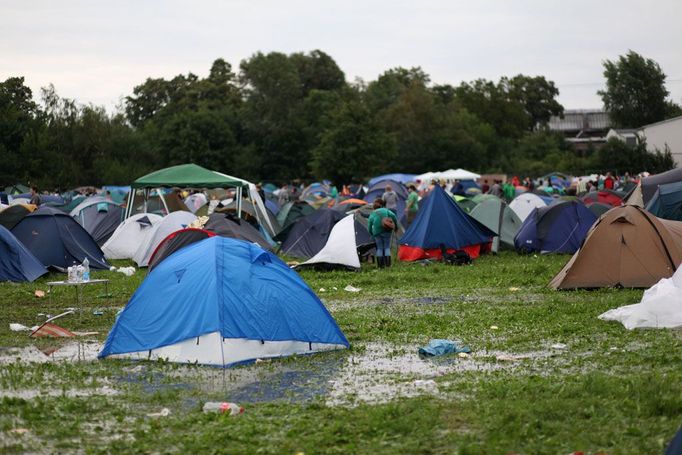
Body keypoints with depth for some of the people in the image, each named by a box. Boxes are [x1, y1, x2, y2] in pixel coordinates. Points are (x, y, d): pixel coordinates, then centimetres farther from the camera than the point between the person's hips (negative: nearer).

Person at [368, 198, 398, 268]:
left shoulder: (372, 214, 12)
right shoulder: (385, 210, 9)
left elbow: (369, 227, 10)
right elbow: (393, 216, -7)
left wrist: (372, 234, 24)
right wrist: (395, 226, 3)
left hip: (377, 232, 1)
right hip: (386, 231, -1)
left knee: (379, 248, 8)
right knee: (387, 247, 6)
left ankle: (380, 264, 4)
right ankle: (387, 263, -4)